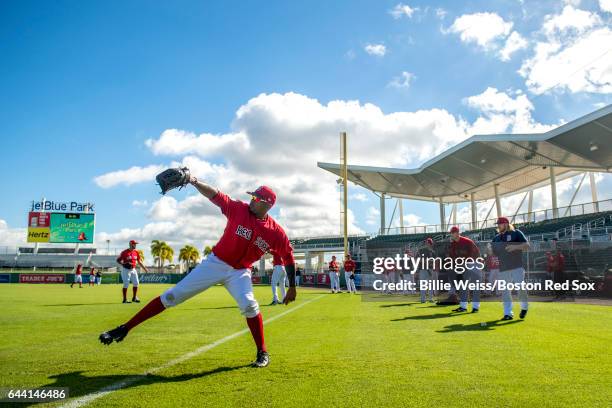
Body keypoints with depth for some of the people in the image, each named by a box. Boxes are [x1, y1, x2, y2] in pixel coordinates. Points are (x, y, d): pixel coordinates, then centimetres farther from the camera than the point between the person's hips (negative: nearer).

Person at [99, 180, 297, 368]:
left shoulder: (275, 231, -11)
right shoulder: (239, 209, -10)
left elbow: (289, 258, -3)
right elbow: (214, 195, -14)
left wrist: (292, 288, -1)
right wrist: (194, 181, -31)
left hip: (239, 272, -1)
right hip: (215, 263, 1)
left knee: (249, 305, -26)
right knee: (171, 296, -2)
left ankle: (262, 353, -4)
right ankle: (124, 329, 6)